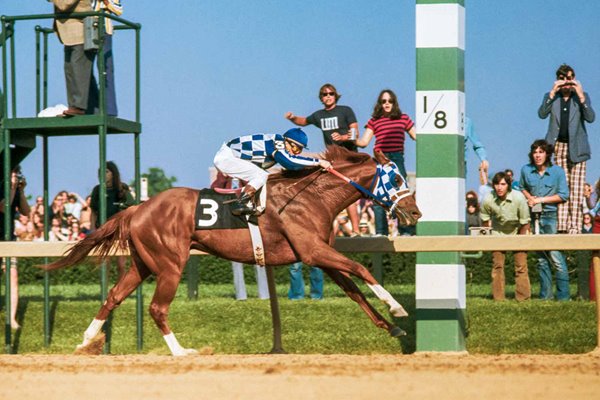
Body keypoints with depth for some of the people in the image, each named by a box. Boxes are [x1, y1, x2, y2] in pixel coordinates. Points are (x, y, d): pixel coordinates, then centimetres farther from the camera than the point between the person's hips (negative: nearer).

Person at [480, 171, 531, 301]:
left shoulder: (518, 198, -27)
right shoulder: (488, 200, -22)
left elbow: (525, 222, -15)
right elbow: (485, 219, -2)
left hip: (517, 232, -2)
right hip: (498, 232, 2)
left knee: (521, 265, -7)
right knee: (497, 265, -1)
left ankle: (523, 297, -2)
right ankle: (498, 298, 6)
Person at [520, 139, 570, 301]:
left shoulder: (557, 171, -5)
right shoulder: (526, 170, 4)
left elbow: (563, 195, -7)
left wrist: (541, 200, -11)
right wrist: (529, 197, 0)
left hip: (551, 216, -4)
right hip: (534, 216, 4)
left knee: (555, 256, -11)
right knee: (541, 258, 9)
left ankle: (563, 296, -8)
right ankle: (545, 295, 15)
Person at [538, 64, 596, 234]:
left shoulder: (582, 96, 9)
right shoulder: (551, 97, 11)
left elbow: (590, 118, -6)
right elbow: (542, 114, -7)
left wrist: (580, 95, -14)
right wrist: (553, 92, -13)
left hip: (576, 148, -1)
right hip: (557, 147, 1)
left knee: (576, 189, -7)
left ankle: (575, 226, -10)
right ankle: (562, 225, -6)